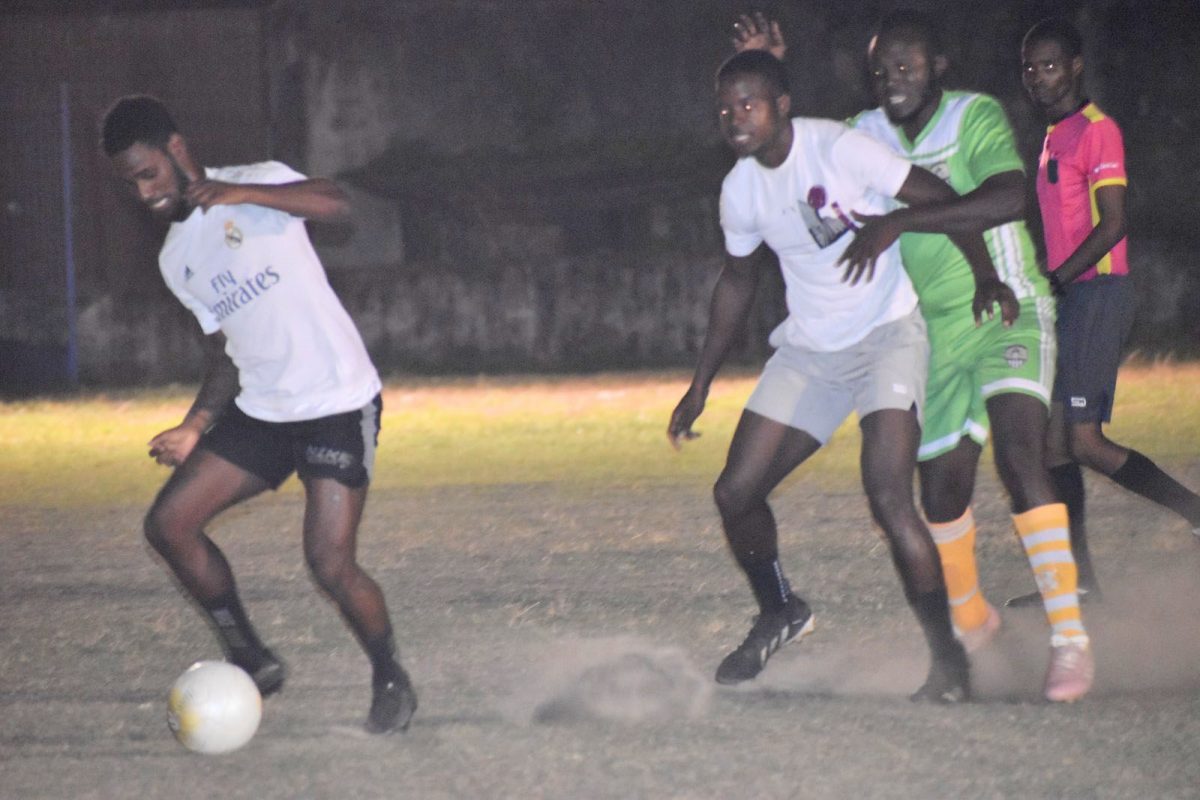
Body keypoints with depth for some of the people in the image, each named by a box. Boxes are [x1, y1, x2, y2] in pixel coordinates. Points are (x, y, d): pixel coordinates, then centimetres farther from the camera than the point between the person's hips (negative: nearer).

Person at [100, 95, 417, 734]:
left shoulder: (256, 184, -7)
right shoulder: (174, 260, 13)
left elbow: (335, 205, -26)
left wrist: (243, 194, -38)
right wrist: (196, 426, 2)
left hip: (338, 403, -7)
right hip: (259, 411, 7)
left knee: (330, 563, -16)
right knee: (168, 524, -3)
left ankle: (390, 680, 9)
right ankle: (250, 661, 10)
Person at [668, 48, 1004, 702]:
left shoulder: (838, 149, -19)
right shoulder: (740, 191, -1)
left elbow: (939, 198, -13)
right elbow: (737, 284, 16)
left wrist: (987, 279, -13)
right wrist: (700, 385, 17)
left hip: (888, 335, -6)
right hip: (809, 349, 6)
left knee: (888, 496, -23)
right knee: (735, 493, 0)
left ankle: (947, 658, -12)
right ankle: (778, 614, 27)